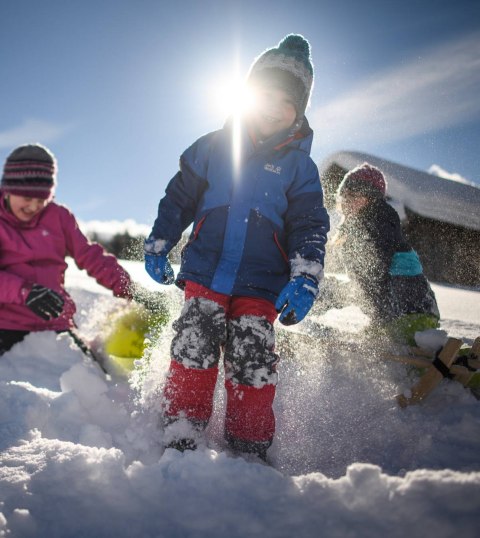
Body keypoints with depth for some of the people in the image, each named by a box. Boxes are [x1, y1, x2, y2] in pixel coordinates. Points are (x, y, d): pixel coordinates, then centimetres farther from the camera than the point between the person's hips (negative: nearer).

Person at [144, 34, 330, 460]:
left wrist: (304, 279, -11)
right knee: (192, 349, -10)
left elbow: (310, 226, 3)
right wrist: (158, 246, 13)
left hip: (260, 287, -1)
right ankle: (182, 440, 4)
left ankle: (249, 449, 12)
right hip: (204, 274, 1)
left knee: (252, 366, -4)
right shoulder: (213, 146, 9)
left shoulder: (299, 166, 7)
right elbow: (178, 197, 15)